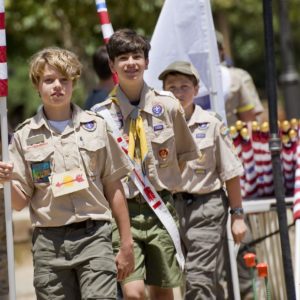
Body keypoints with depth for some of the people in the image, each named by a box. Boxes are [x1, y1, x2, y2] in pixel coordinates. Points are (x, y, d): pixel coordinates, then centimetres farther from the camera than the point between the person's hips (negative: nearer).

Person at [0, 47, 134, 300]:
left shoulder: (95, 127, 7)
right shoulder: (25, 137, 6)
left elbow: (114, 189, 10)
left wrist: (127, 244, 8)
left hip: (94, 236, -1)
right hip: (49, 242, 1)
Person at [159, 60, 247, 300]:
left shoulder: (212, 124, -2)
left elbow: (231, 173, 2)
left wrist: (237, 215, 1)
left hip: (206, 207, -2)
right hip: (170, 206, 3)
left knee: (198, 277, -12)